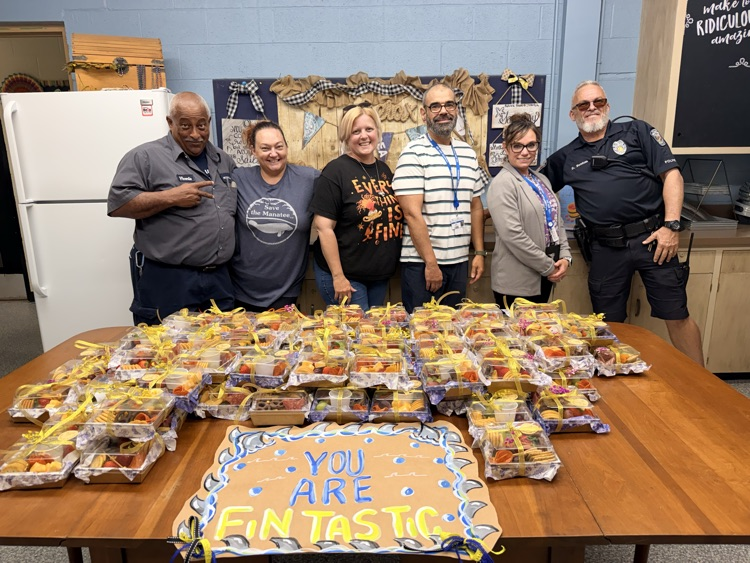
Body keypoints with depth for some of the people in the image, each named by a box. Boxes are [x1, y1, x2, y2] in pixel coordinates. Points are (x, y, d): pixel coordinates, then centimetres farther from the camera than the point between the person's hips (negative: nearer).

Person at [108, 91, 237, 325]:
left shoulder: (224, 160, 14)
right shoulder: (146, 157, -6)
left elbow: (235, 206, 25)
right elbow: (117, 203, -12)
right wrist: (171, 197, -19)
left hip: (219, 279, 6)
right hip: (166, 280, -5)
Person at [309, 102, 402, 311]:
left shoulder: (385, 170, 8)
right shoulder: (336, 171, -12)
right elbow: (324, 227, -17)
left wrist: (393, 264, 11)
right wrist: (338, 276, -19)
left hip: (381, 274, 7)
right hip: (346, 276, -6)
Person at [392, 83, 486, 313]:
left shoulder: (468, 153, 11)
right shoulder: (413, 153, -9)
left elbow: (475, 207, 15)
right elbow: (412, 214, -15)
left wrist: (479, 252, 8)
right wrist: (431, 263, -16)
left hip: (459, 261, 6)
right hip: (422, 263, -6)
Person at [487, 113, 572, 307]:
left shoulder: (542, 180, 13)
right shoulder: (503, 184, -13)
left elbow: (556, 221, 16)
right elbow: (513, 236, -21)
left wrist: (565, 257, 0)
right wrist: (548, 267, -14)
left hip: (544, 278, 8)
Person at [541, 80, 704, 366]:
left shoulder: (636, 131, 6)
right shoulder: (566, 157, 13)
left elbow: (671, 174, 0)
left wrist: (671, 225, -10)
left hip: (651, 237, -2)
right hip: (606, 248, 2)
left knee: (677, 315, 2)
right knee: (608, 324, 8)